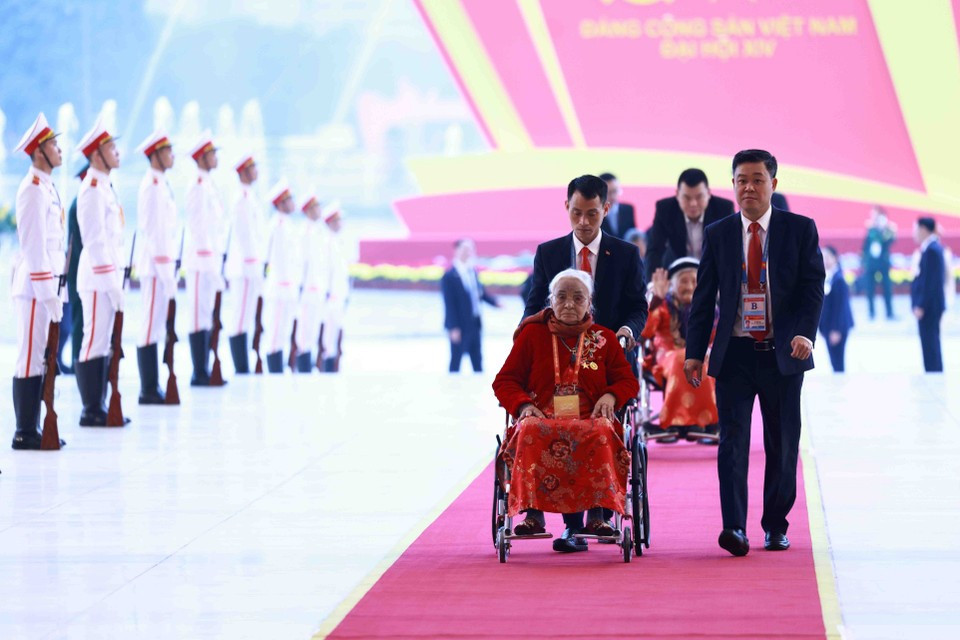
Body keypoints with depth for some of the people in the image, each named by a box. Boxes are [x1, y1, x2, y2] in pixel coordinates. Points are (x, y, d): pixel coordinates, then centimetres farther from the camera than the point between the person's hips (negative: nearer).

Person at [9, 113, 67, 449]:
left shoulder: (47, 187, 16)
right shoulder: (33, 189, -13)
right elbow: (33, 247, -18)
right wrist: (48, 294, -20)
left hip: (47, 285, 9)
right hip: (35, 286, -9)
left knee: (42, 359, 11)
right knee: (31, 359, -5)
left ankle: (33, 428, 16)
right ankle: (24, 433, -2)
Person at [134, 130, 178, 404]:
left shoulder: (160, 184, 15)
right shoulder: (152, 186, -14)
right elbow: (154, 232, -19)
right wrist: (166, 272, -20)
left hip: (161, 263, 10)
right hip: (155, 265, -10)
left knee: (154, 327, 11)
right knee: (152, 327, -6)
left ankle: (152, 388, 15)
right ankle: (149, 391, -4)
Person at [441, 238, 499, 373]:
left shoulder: (473, 271, 9)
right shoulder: (450, 276, -14)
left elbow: (480, 291, 19)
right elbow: (449, 304, -16)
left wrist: (494, 302, 2)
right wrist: (453, 328, -18)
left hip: (475, 323, 8)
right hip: (460, 326, -8)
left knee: (477, 359, 12)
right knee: (456, 358, 1)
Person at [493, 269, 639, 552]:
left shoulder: (604, 339, 17)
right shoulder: (532, 335, 14)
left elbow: (628, 381, 18)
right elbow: (504, 381, 13)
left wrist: (610, 396, -6)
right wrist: (524, 405, -8)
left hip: (588, 420, 0)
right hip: (543, 419, 0)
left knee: (601, 433, -37)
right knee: (531, 432, -38)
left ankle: (597, 513, -38)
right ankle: (533, 512, -37)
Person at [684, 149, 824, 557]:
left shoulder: (800, 230, 3)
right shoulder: (717, 235, 7)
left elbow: (813, 287, -4)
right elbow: (704, 297, 8)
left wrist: (805, 333, -20)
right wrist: (694, 352, 2)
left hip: (783, 354, 0)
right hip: (734, 353, 0)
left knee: (782, 443, 6)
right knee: (733, 440, -10)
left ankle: (775, 526, 19)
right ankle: (734, 527, -17)